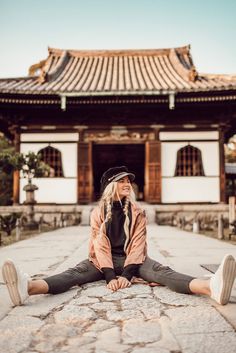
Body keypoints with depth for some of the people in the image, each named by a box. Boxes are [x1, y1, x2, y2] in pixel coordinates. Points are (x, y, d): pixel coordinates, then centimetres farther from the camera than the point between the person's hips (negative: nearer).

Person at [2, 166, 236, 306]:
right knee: (76, 272, -30)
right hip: (105, 260, 0)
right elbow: (101, 245, -10)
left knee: (161, 271, -29)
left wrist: (127, 274, -24)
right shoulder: (99, 212, 0)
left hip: (131, 259, 0)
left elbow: (137, 244, -8)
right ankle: (28, 287, -62)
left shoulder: (137, 212, 2)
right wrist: (110, 276, -25)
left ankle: (211, 287, -60)